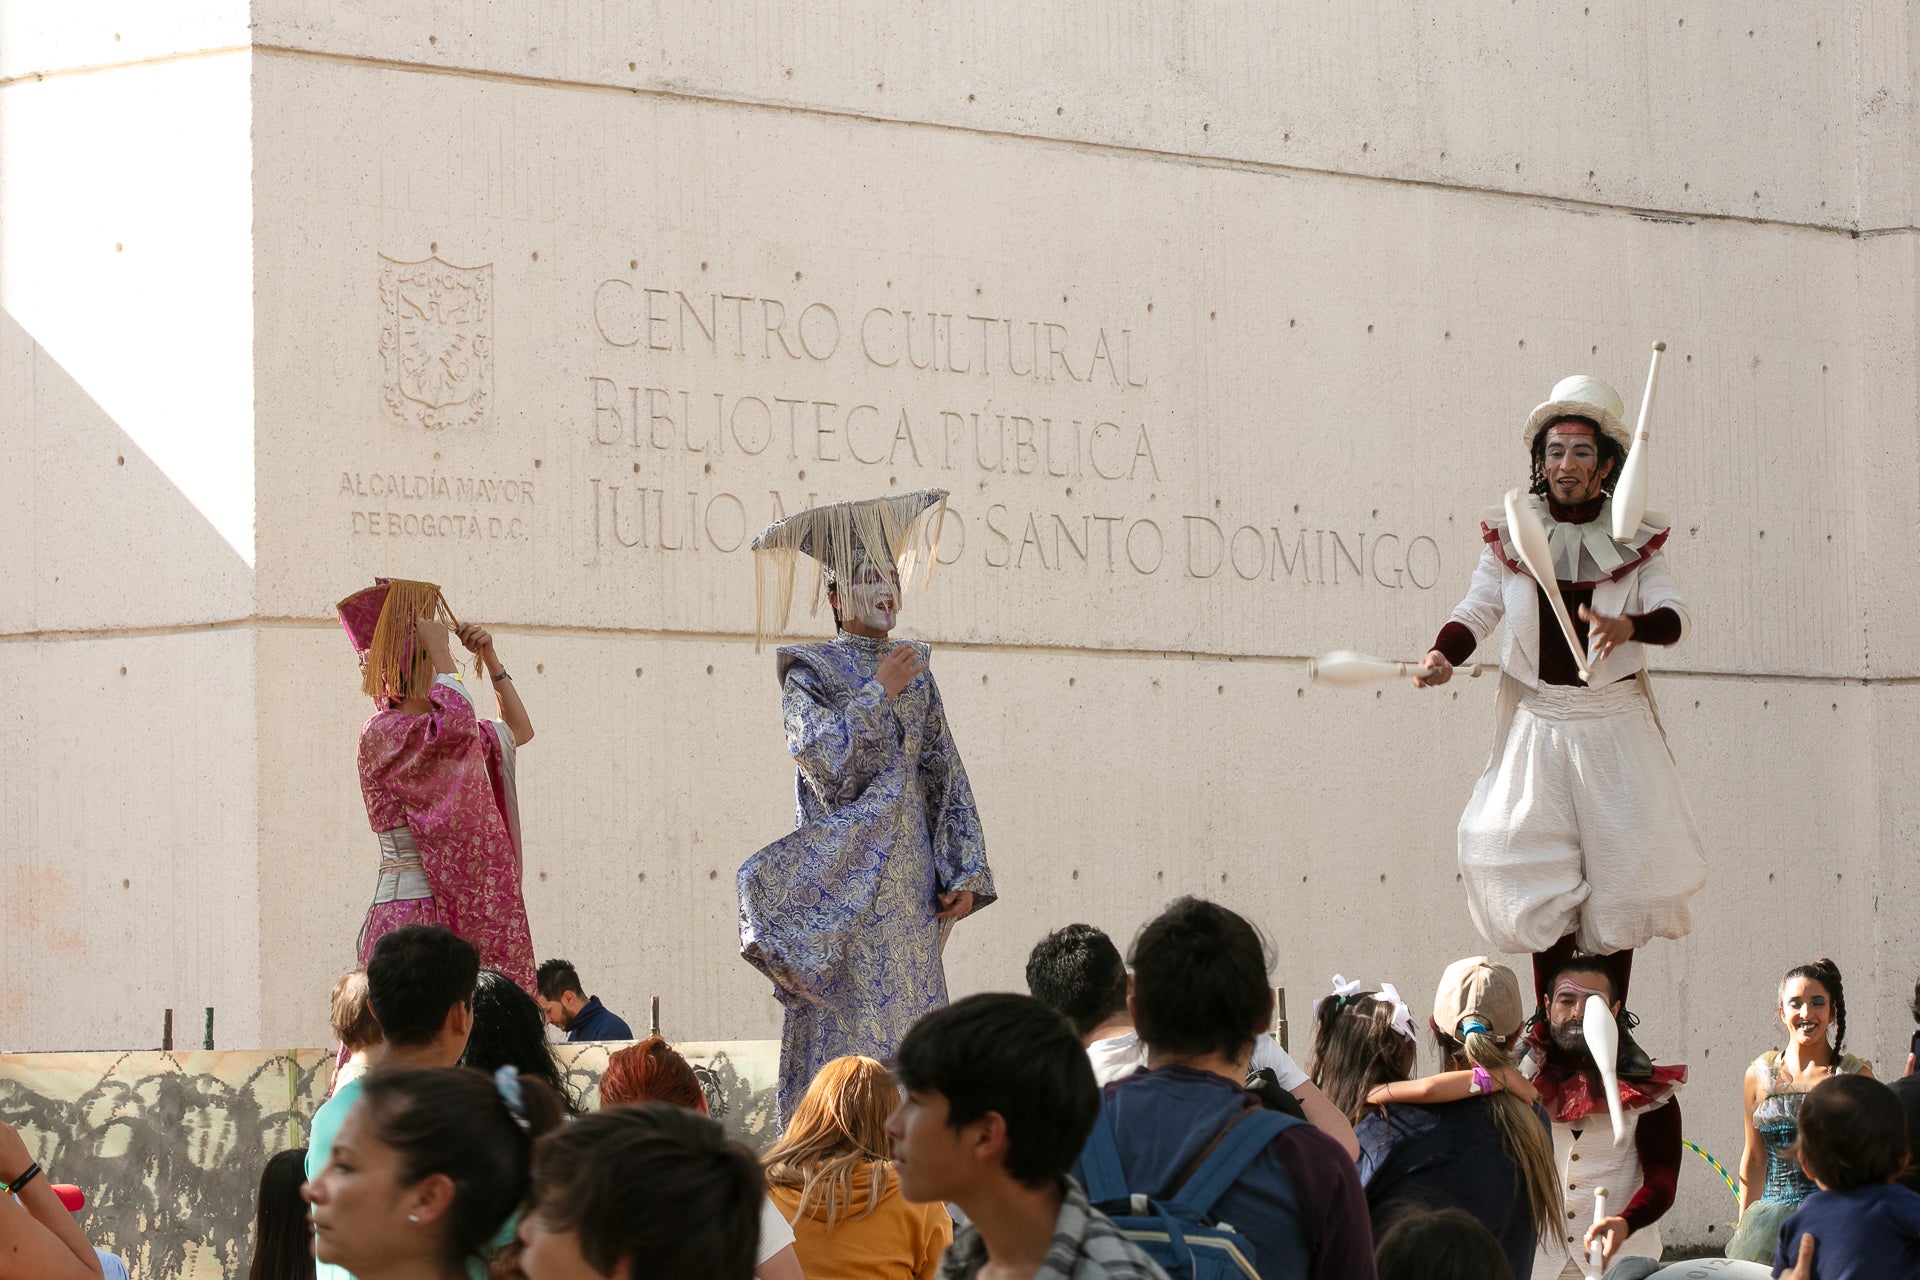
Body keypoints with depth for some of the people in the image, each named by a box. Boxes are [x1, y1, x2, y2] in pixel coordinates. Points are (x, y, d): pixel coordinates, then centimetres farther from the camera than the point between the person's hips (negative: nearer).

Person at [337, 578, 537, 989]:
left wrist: (490, 657, 24)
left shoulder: (436, 726, 21)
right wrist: (439, 649, -12)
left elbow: (518, 731, 34)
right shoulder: (383, 732, -7)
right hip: (409, 912, -8)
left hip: (458, 914, 8)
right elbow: (457, 724, -25)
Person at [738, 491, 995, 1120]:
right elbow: (824, 757, -16)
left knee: (912, 1024, 2)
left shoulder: (914, 671, 14)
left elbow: (946, 778, 13)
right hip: (840, 874, -5)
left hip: (910, 876, 5)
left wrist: (965, 874, 5)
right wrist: (880, 694, -11)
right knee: (844, 1028, -9)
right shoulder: (809, 671, 0)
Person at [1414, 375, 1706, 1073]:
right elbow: (1477, 609, 1)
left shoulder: (1635, 539, -1)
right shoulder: (1509, 534, 1)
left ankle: (1614, 1024, 12)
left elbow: (1672, 616, -10)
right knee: (1539, 873, -4)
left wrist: (1629, 626, -31)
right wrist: (1442, 656, -18)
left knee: (1622, 866, 1)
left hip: (1615, 726, 0)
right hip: (1537, 722, 0)